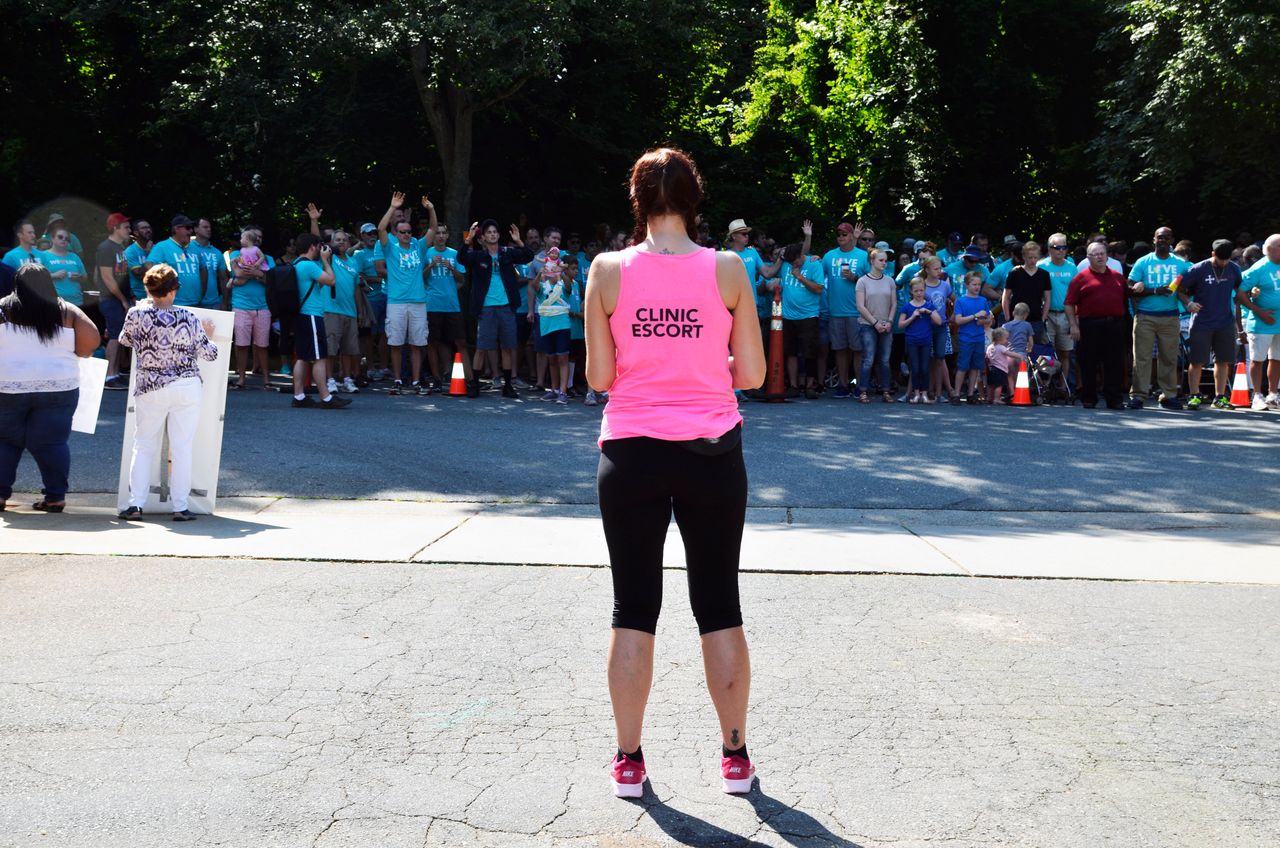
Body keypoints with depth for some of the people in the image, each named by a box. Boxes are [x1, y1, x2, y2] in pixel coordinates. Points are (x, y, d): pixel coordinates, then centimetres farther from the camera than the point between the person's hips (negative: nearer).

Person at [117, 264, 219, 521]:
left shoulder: (136, 314, -5)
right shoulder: (189, 318, -6)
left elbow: (124, 340, 16)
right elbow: (210, 354, 2)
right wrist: (207, 335, 23)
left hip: (150, 389, 1)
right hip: (187, 388, -1)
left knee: (143, 446, 11)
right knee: (182, 448, 3)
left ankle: (135, 504, 5)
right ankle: (180, 507, 4)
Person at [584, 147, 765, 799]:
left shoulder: (608, 271, -4)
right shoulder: (728, 269, -4)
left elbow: (599, 376, -2)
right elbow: (752, 374, -1)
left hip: (631, 452, 0)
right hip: (711, 452, 1)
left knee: (634, 609, 9)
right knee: (719, 604, 12)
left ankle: (629, 761, 15)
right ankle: (735, 757, 20)